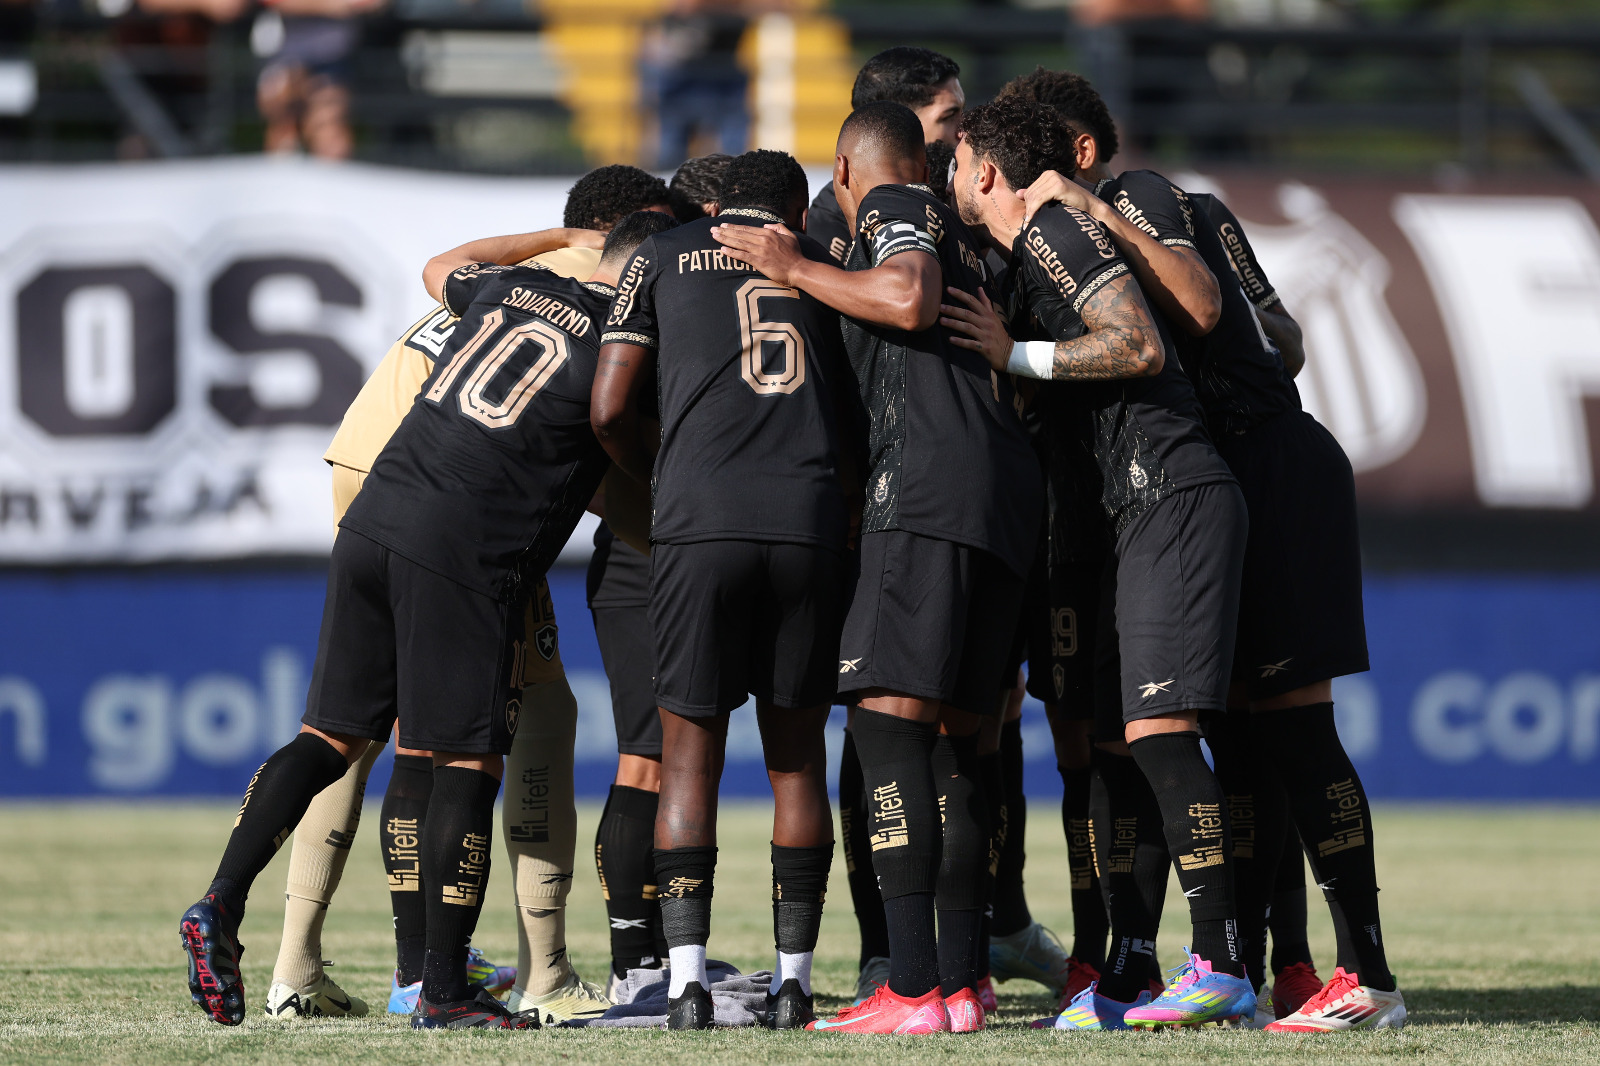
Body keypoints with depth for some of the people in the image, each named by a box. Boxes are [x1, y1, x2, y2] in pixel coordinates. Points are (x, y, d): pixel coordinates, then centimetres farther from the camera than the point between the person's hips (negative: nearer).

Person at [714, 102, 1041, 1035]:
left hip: (931, 478, -9)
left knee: (890, 715, -13)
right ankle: (963, 982, 9)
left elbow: (909, 299, -14)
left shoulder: (892, 212, 6)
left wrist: (795, 270, -2)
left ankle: (915, 987, -22)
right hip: (1009, 487, 9)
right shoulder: (964, 240, 31)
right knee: (952, 734, 11)